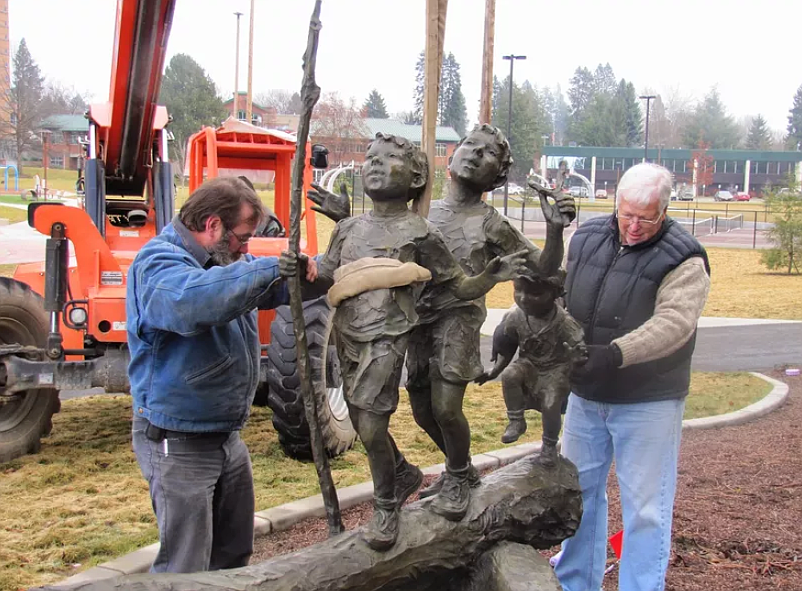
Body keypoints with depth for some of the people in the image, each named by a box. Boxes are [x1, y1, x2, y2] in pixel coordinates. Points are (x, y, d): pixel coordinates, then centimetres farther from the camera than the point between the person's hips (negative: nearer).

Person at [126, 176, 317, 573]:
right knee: (185, 569, -2)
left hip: (226, 435, 9)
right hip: (178, 444, -9)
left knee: (234, 556, 20)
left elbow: (275, 288, 17)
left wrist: (302, 269, -6)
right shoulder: (157, 262, -18)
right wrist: (265, 269, -37)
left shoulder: (222, 261, 10)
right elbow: (191, 299, -41)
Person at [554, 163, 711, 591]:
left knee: (645, 507, 1)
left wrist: (616, 353, -39)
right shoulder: (586, 238, 2)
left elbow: (673, 323, -27)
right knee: (579, 491, 18)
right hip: (585, 396, 6)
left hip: (648, 403, -6)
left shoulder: (683, 259, -14)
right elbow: (558, 296, 12)